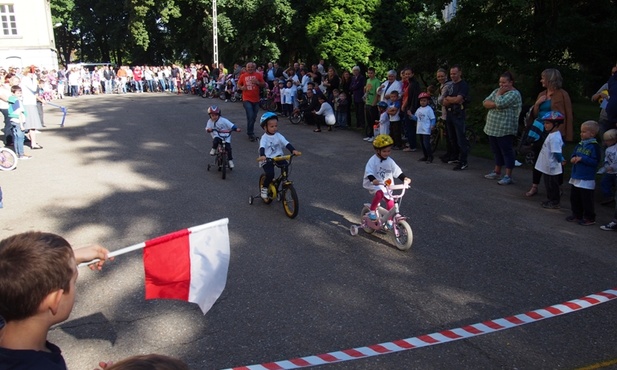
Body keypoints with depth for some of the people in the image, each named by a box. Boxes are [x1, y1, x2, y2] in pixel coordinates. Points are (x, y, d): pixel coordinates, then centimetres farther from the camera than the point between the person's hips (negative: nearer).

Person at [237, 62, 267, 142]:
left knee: (254, 117, 13)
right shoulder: (243, 76, 2)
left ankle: (250, 132, 32)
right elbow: (238, 85, 12)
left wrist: (258, 82, -14)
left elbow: (264, 85, 5)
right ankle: (250, 134, -1)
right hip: (247, 100, -3)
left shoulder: (258, 75, 3)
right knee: (250, 117, -14)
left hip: (256, 100, 3)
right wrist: (242, 87, -10)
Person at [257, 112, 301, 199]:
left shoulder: (278, 135, 0)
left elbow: (286, 143, -12)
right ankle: (264, 188, 4)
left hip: (277, 157, 4)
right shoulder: (264, 138, -11)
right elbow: (262, 147, -29)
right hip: (267, 160, -4)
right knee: (270, 174, -24)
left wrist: (293, 150, -30)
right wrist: (262, 156, -50)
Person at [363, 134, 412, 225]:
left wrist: (405, 178, -15)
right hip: (374, 184, -5)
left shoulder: (390, 161, 3)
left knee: (391, 202, -2)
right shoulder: (373, 160, -12)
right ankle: (372, 211, -16)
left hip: (386, 185, 5)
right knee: (379, 193, -35)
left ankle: (389, 220, 20)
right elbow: (369, 172, -23)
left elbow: (397, 172, 2)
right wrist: (373, 180, -42)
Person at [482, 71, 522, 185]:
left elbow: (500, 103, -24)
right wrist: (495, 104, -12)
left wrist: (499, 94, -6)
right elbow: (485, 103, 6)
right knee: (496, 151, 16)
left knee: (507, 152, -2)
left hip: (505, 129, -8)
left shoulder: (514, 94, -10)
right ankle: (497, 172, 27)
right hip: (492, 128, 8)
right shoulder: (496, 91, 15)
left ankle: (508, 176, 2)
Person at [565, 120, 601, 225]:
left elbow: (595, 161, -17)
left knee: (586, 199, 0)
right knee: (574, 197, 15)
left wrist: (582, 159, -19)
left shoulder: (594, 146, -13)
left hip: (587, 179, -8)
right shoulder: (580, 144, 8)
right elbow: (573, 154, 18)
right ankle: (577, 215, 29)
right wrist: (573, 158, -4)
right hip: (576, 177, 8)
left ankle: (589, 218, 13)